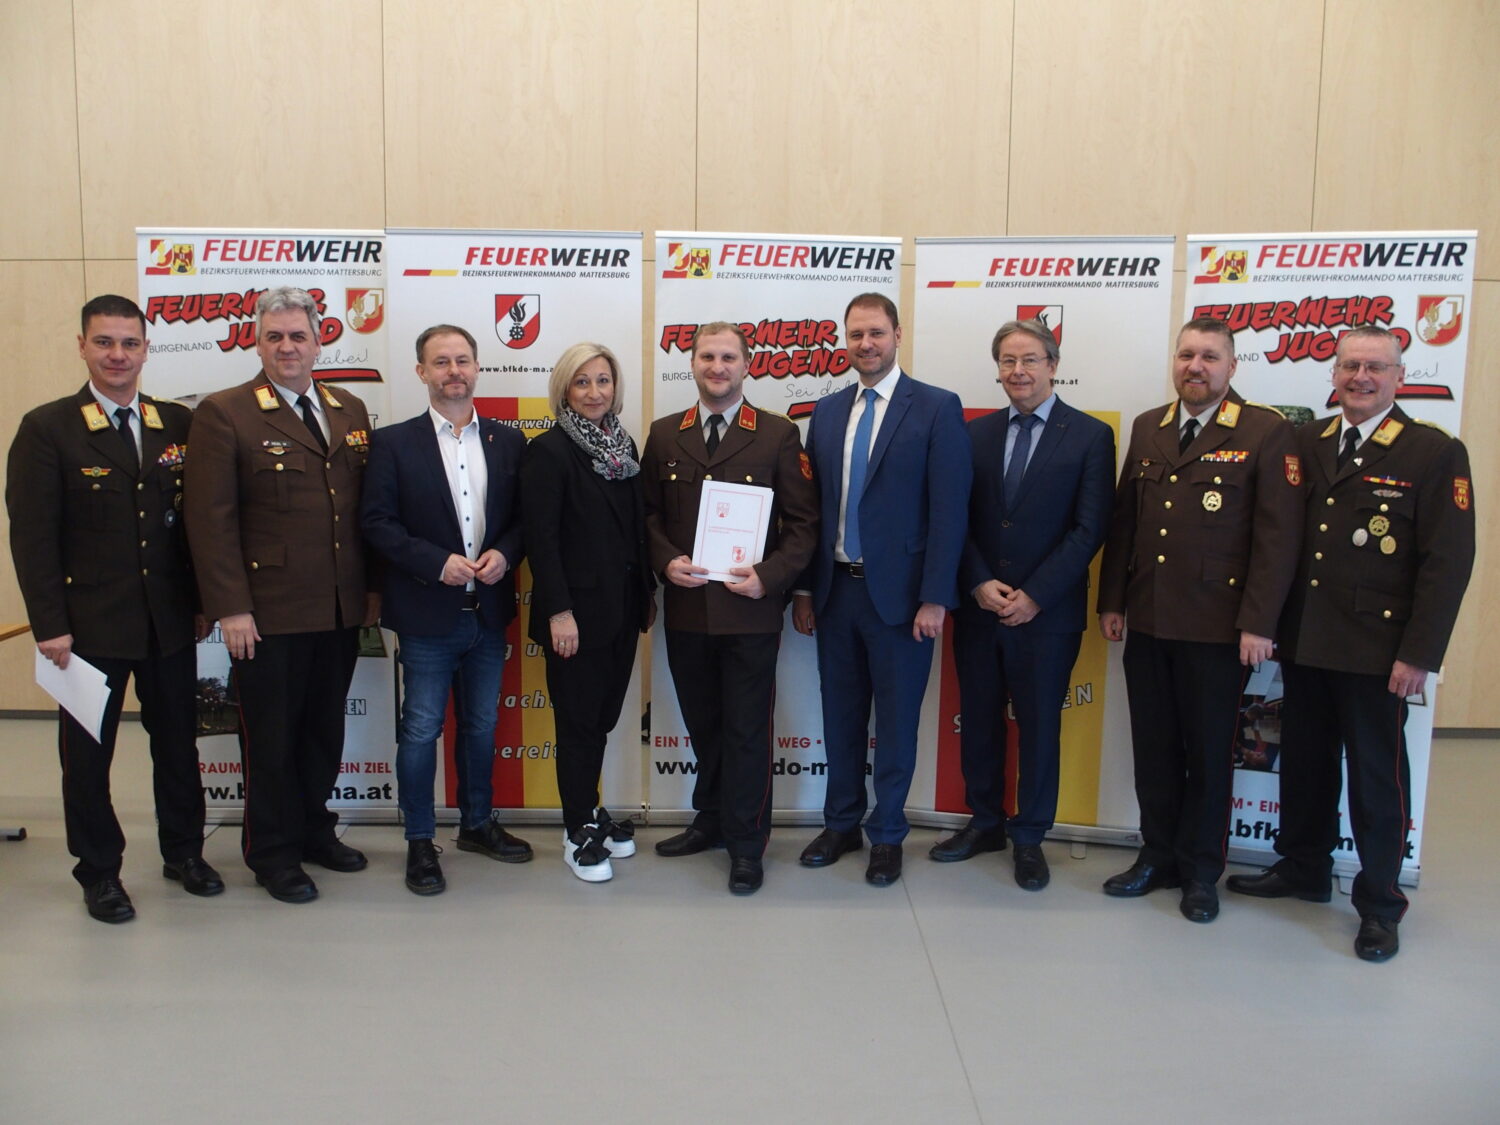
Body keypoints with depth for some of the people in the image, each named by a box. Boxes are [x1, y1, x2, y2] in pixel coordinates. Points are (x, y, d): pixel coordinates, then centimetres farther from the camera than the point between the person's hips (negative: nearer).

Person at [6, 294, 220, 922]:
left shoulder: (178, 423, 5)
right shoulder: (47, 429, -5)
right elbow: (32, 535, -8)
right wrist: (49, 625, -12)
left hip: (169, 621, 3)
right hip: (89, 624, -3)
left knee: (177, 740, 14)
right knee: (87, 752, 9)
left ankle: (183, 851, 31)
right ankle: (98, 871, 25)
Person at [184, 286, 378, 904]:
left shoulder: (350, 412, 11)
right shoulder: (224, 413, -5)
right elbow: (210, 519, -9)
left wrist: (373, 586, 9)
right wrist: (231, 608, -14)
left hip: (340, 610, 5)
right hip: (268, 614, -5)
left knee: (325, 730, 16)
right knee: (271, 736, 8)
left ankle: (314, 829, 34)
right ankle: (273, 853, 24)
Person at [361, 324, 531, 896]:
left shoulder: (507, 441, 6)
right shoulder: (394, 442, -3)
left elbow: (523, 516, 8)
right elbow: (376, 522, -8)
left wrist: (504, 553, -12)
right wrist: (437, 562, -17)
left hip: (488, 612, 4)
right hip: (427, 615, -3)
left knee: (481, 726, 16)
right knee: (421, 731, 4)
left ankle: (477, 824, 33)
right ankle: (420, 842, 18)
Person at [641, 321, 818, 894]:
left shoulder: (778, 435, -1)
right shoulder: (664, 435, 8)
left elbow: (803, 522, -2)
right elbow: (649, 514, 10)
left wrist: (770, 575, -15)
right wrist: (667, 561, -8)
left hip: (750, 610, -3)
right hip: (686, 610, 3)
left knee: (747, 729, 5)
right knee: (702, 723, 16)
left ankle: (746, 844, 19)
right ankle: (711, 819, 35)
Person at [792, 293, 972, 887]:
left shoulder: (938, 408, -5)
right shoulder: (827, 412, 10)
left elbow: (948, 510, -10)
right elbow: (813, 506, 11)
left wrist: (935, 599, -14)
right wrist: (803, 588, 7)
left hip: (898, 593, -4)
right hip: (835, 589, 5)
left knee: (896, 721, 7)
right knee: (840, 715, 14)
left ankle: (886, 834, 24)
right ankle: (841, 824, 31)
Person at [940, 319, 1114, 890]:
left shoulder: (1090, 436, -3)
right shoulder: (975, 434, 7)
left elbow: (1089, 528, -8)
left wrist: (1034, 596, -13)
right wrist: (979, 584, -9)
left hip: (1047, 611, -3)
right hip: (978, 606, 3)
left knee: (1039, 725, 7)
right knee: (979, 719, 12)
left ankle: (1029, 837, 23)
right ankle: (984, 822, 30)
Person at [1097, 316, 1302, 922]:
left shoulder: (1266, 433, -5)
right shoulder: (1147, 428, 11)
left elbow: (1277, 535, -9)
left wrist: (1257, 624, -13)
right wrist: (1111, 601, 8)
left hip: (1218, 627, -4)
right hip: (1147, 622, 5)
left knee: (1209, 751, 8)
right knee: (1153, 747, 12)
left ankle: (1200, 870, 23)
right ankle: (1158, 855, 28)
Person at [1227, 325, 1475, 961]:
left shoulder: (1435, 454, -5)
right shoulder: (1305, 443, 8)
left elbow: (1448, 563, -9)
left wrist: (1419, 654, -13)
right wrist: (1275, 622, 0)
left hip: (1377, 649, -4)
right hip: (1304, 641, 5)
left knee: (1378, 777, 6)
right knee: (1304, 763, 16)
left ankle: (1379, 903, 21)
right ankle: (1304, 869, 34)